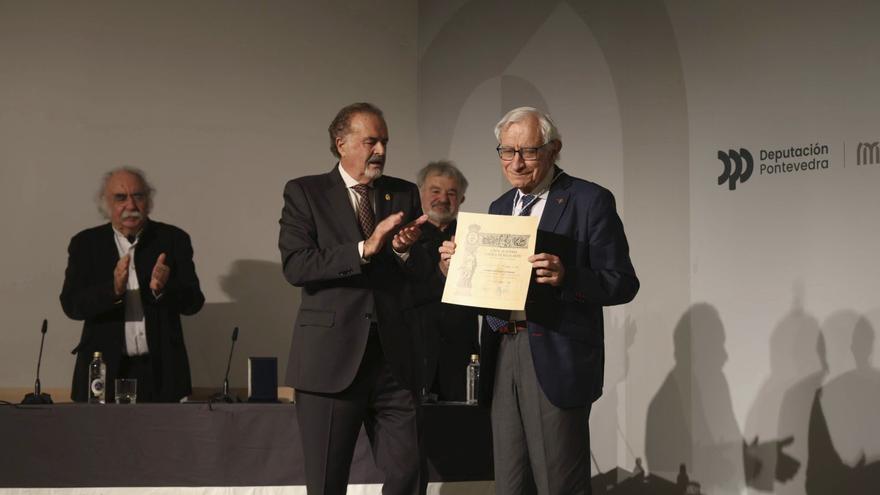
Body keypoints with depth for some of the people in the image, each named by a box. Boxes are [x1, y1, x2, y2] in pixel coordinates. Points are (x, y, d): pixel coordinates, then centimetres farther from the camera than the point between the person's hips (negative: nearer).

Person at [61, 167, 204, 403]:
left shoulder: (173, 239, 4)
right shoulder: (85, 243, 4)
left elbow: (194, 302, -1)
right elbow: (70, 305, -5)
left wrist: (162, 289, -22)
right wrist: (113, 289, -23)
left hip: (161, 371, 0)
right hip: (104, 369, 0)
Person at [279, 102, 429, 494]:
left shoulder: (404, 194, 11)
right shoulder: (305, 193, 0)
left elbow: (420, 270, 7)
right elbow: (294, 266, -13)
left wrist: (405, 249, -16)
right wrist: (364, 249, -21)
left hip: (392, 355, 3)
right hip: (331, 358, -3)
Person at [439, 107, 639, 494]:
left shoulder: (591, 201, -3)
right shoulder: (500, 207, 17)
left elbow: (623, 283, -8)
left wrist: (566, 276, -25)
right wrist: (455, 266, -1)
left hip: (555, 358, -6)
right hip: (502, 356, 6)